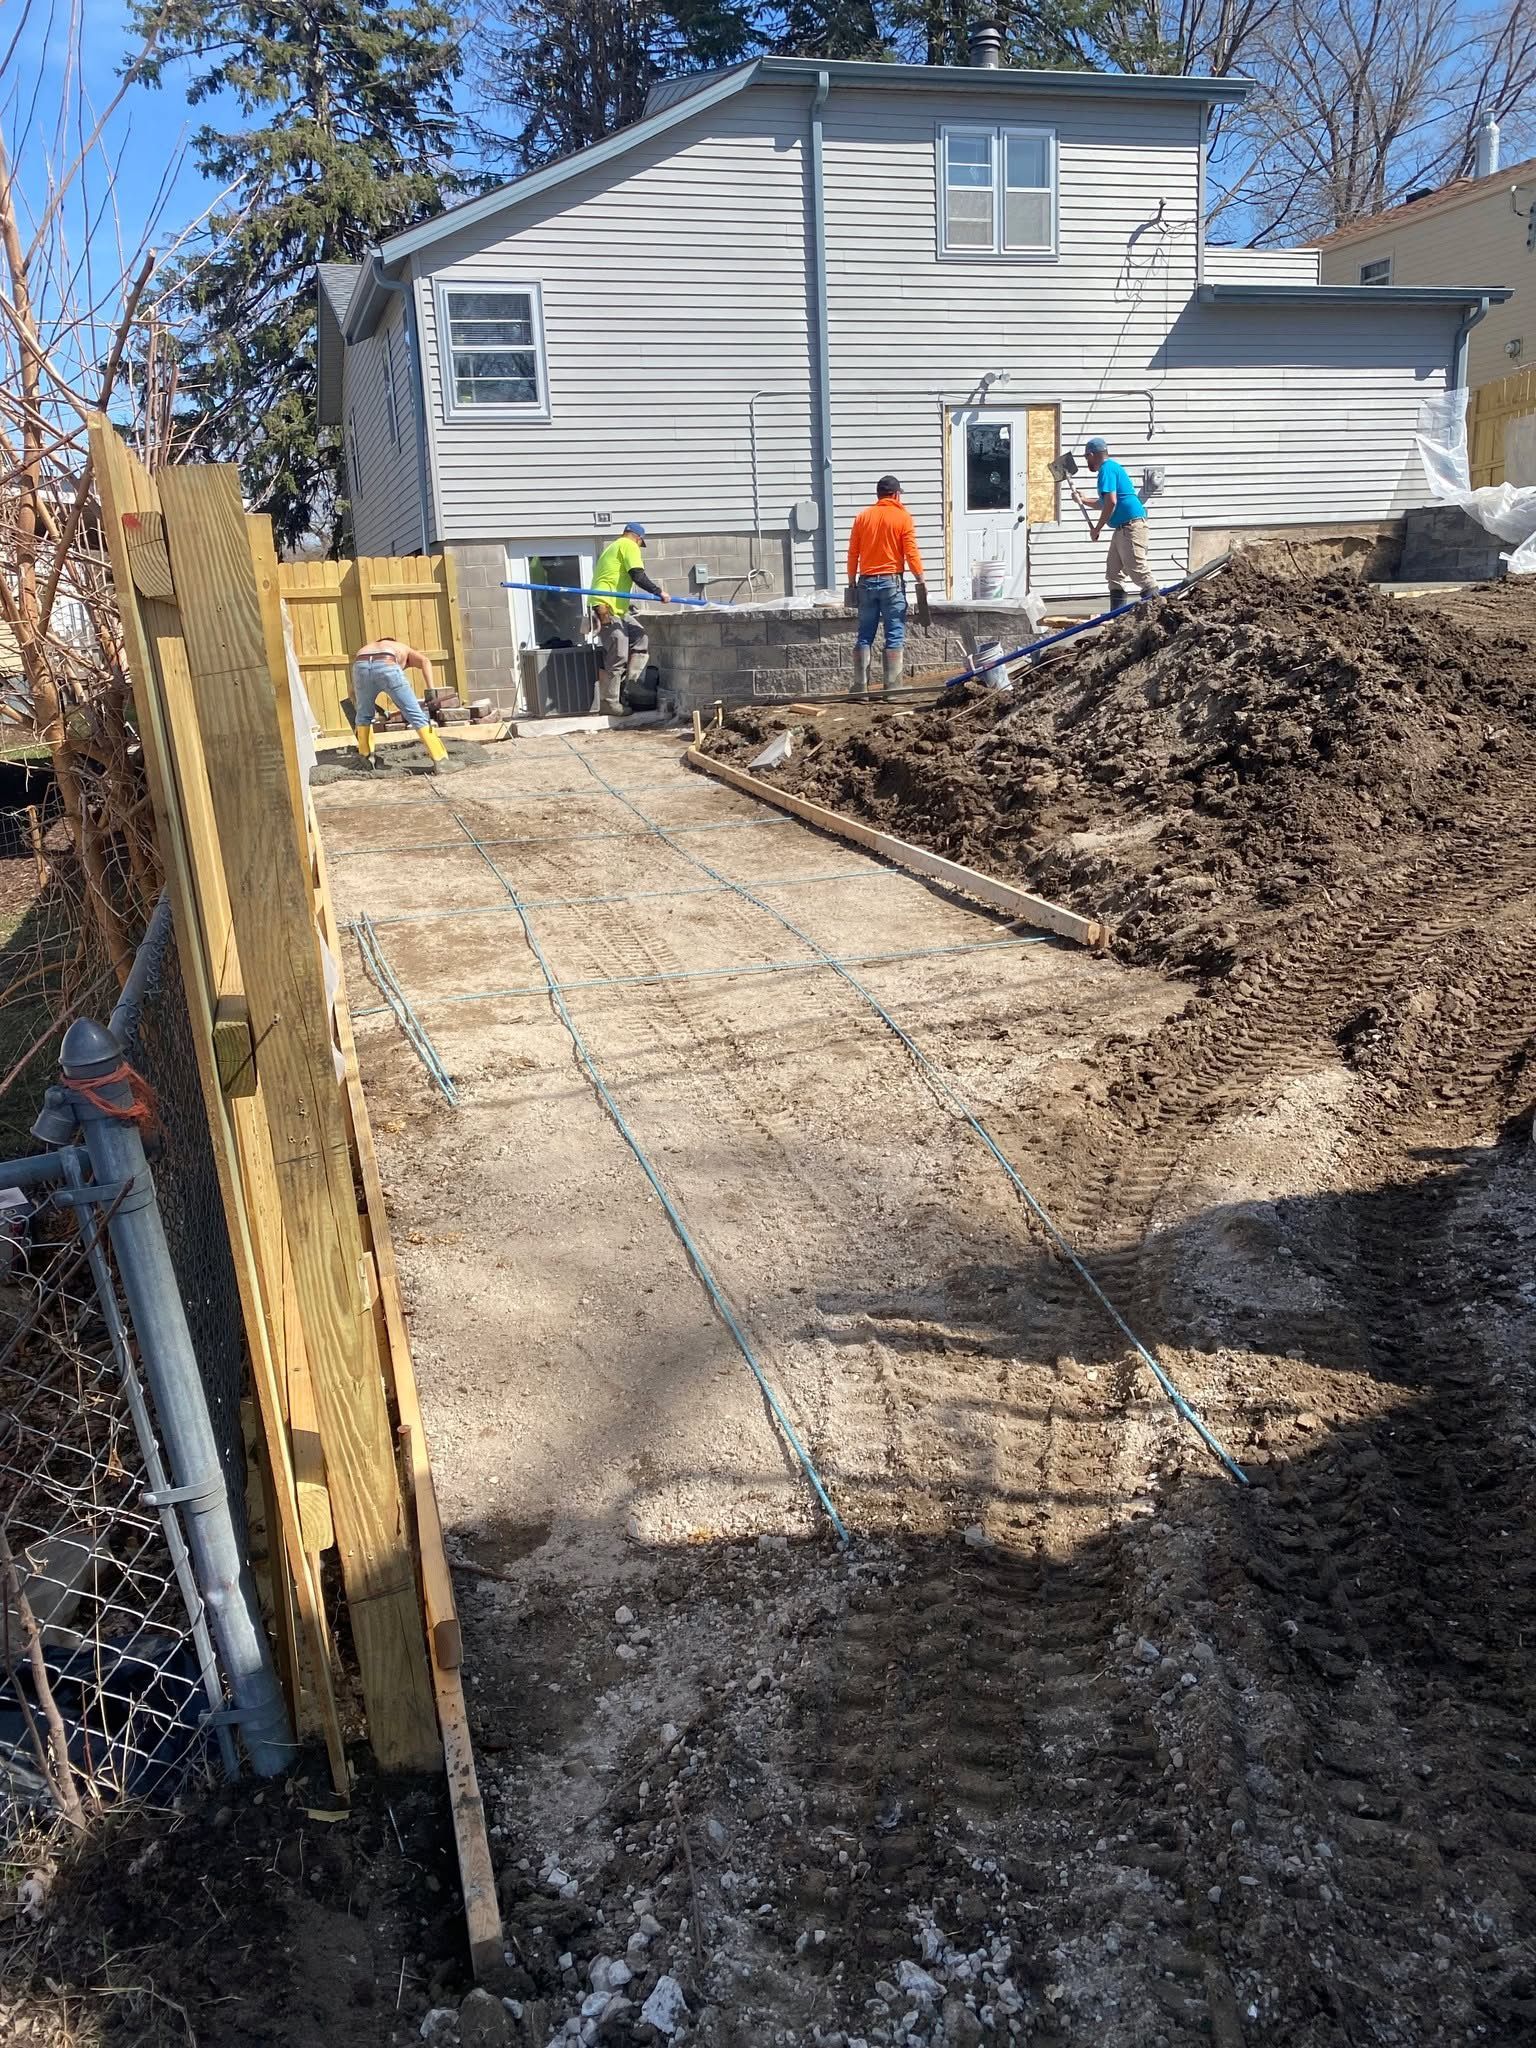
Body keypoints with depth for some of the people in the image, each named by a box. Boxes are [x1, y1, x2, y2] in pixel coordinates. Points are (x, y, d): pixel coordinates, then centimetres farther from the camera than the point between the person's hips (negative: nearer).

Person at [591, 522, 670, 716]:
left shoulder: (613, 547, 28)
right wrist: (659, 592, -6)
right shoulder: (628, 545, -2)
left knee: (641, 638, 11)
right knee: (617, 656, -8)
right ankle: (609, 703, -4)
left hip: (617, 608, 10)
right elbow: (638, 576, -12)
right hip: (607, 608, -10)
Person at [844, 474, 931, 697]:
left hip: (866, 582, 3)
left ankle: (860, 686, 6)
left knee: (864, 636, 7)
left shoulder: (863, 517, 7)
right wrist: (922, 581, -2)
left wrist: (852, 583, 13)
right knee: (895, 636, 0)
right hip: (892, 581, -3)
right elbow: (911, 554, -8)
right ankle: (892, 687, -3)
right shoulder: (903, 517, -3)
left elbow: (852, 553, 6)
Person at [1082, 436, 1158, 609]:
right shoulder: (1111, 467, 21)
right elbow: (1105, 504, 33)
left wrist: (1097, 529, -13)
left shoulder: (1107, 469, -11)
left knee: (1137, 569, -14)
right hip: (1122, 527, 11)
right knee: (1115, 572, 10)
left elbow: (1111, 502, -21)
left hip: (1131, 525, -11)